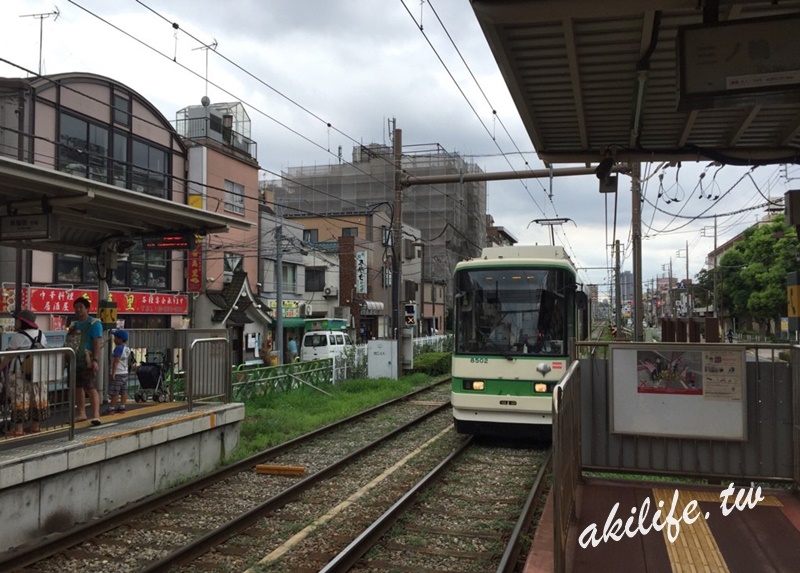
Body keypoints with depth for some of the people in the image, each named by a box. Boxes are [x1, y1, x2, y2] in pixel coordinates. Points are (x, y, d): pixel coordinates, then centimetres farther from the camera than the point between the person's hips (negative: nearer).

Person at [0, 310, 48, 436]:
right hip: (38, 372, 6)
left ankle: (19, 428, -1)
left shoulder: (18, 337, -12)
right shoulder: (41, 335, 9)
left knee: (20, 400, -2)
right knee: (37, 398, 9)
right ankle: (35, 426, 16)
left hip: (20, 373, -6)